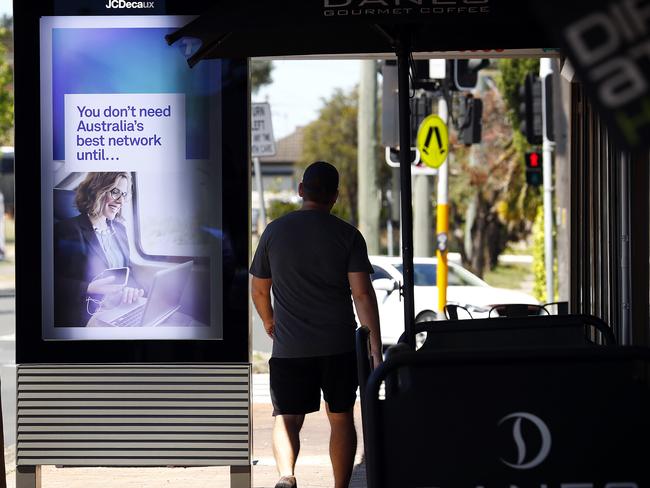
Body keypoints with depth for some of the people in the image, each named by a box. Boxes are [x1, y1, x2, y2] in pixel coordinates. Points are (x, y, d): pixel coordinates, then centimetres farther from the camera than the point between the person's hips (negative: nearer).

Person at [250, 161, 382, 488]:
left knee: (287, 417, 1)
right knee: (340, 418, 13)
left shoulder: (275, 231, 2)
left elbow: (259, 290, 11)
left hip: (289, 347, 0)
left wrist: (269, 322, 31)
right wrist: (375, 348, -8)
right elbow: (362, 293, -9)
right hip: (339, 346, 0)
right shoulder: (348, 235, -2)